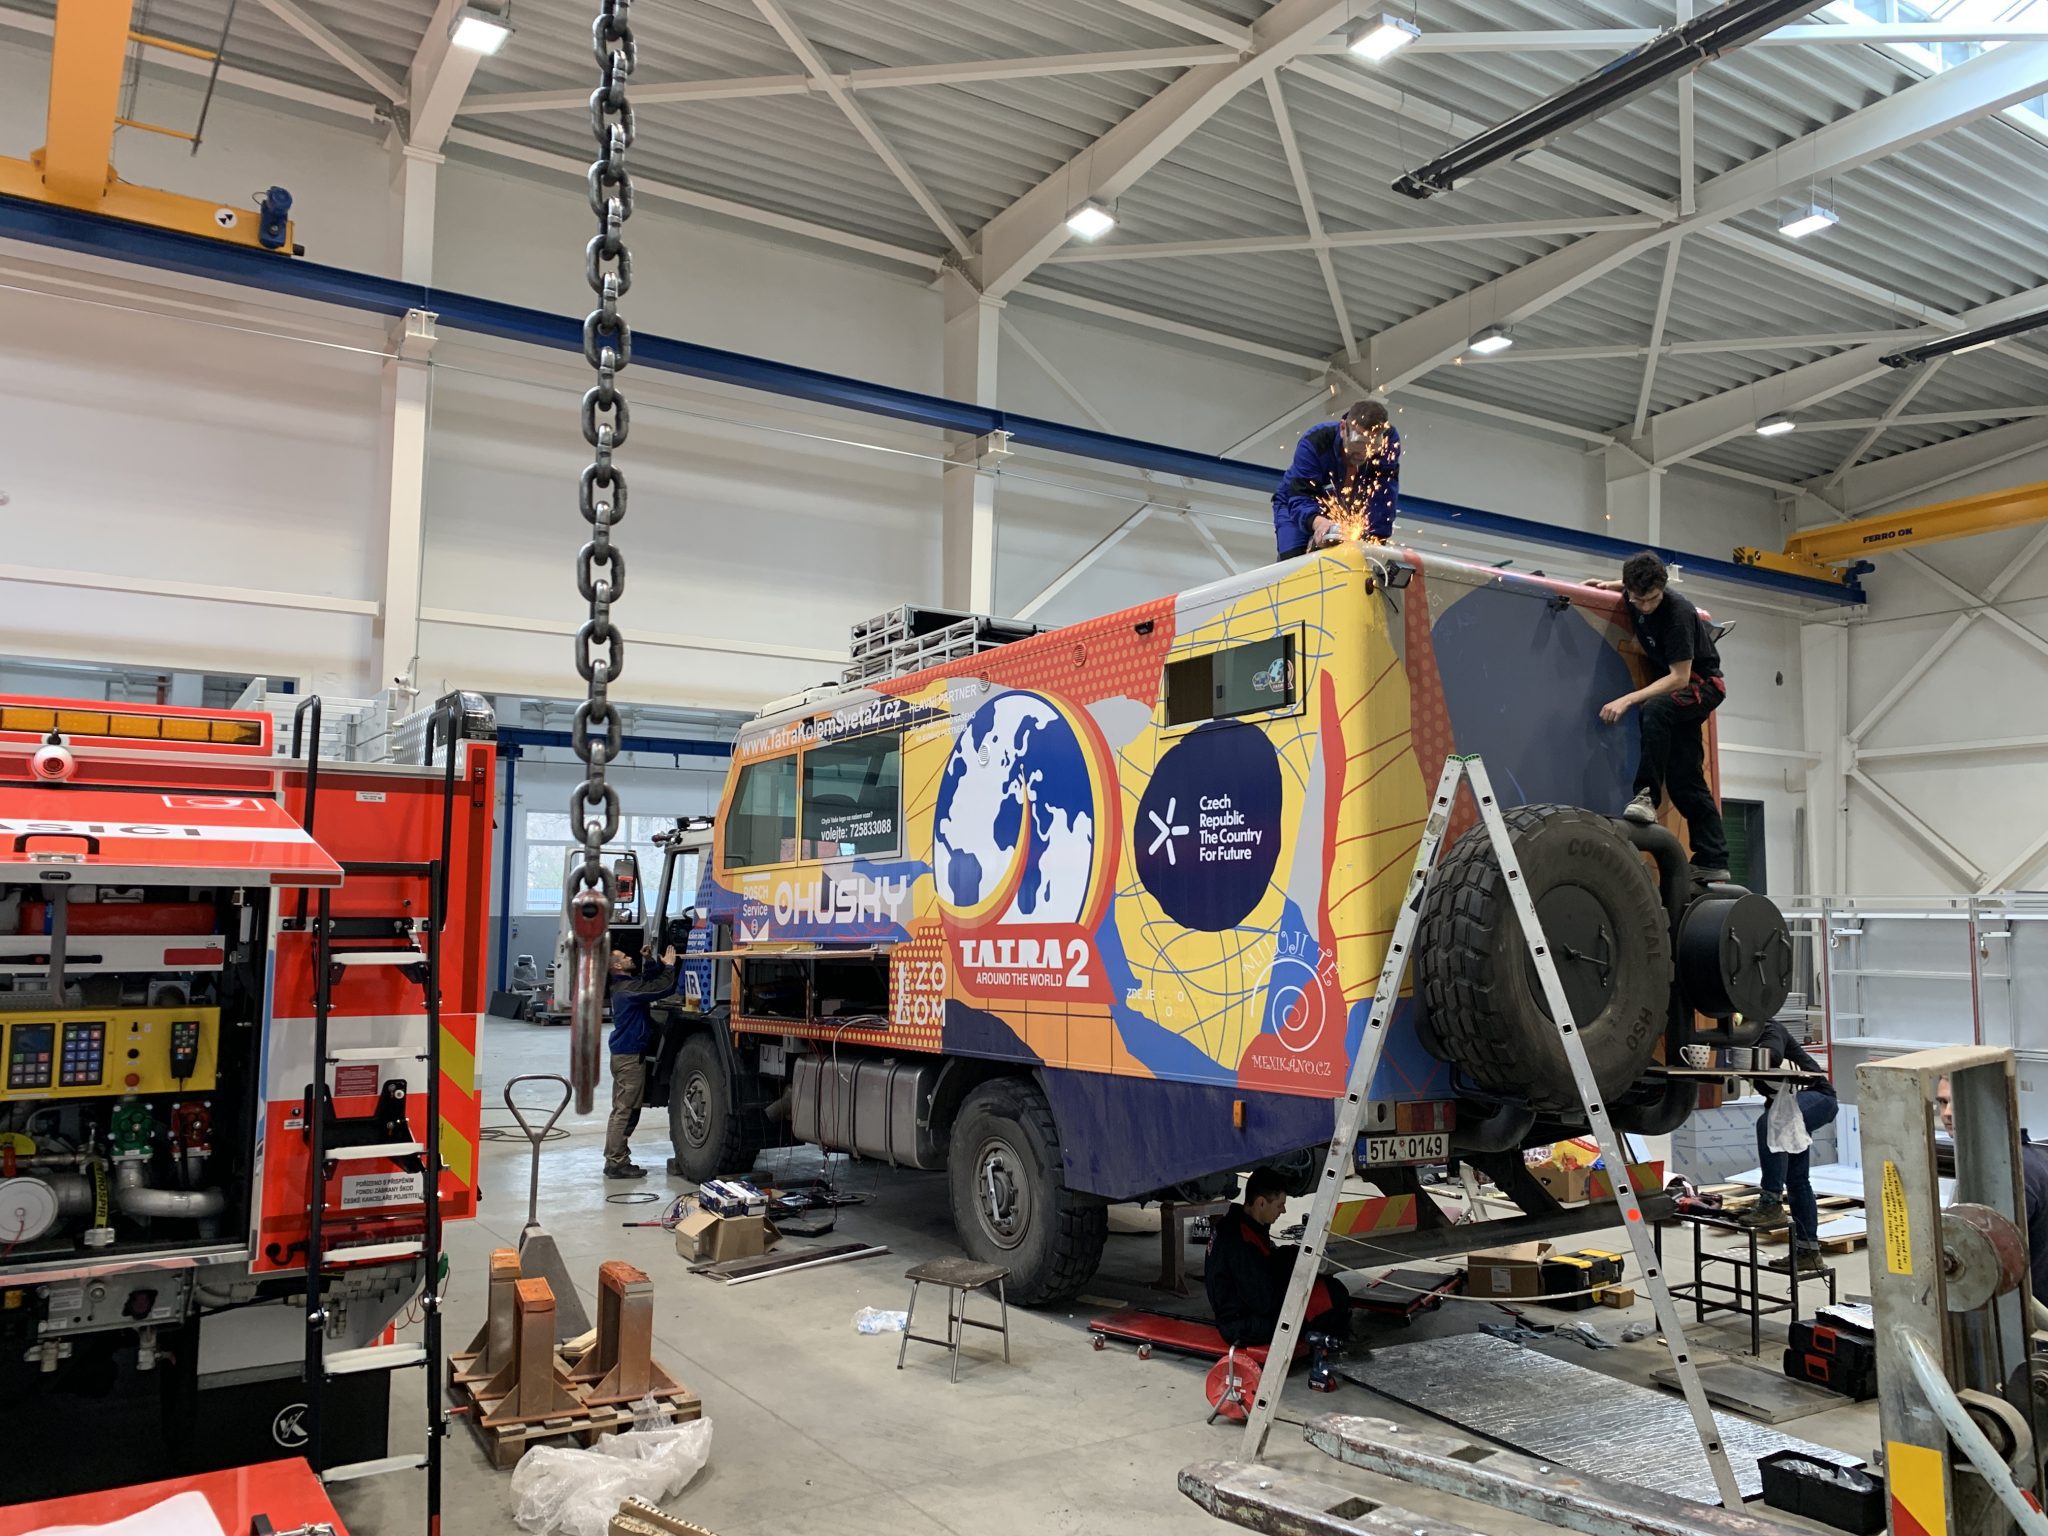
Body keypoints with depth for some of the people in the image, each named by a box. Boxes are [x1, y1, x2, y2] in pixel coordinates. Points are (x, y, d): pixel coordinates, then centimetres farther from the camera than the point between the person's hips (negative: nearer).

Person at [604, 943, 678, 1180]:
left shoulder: (624, 985, 12)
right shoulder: (628, 988, -18)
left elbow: (647, 980, 27)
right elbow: (663, 988, -22)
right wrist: (669, 965, -9)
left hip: (623, 1053, 10)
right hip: (630, 1055, -10)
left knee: (621, 1110, 16)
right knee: (626, 1111, -7)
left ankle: (614, 1158, 22)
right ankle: (617, 1163, -5)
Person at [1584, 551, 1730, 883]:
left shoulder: (1678, 613, -27)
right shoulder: (1636, 598, -7)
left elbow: (1680, 678, -28)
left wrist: (1627, 701, -34)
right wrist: (1607, 586, 4)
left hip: (1701, 684, -7)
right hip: (1672, 687, 8)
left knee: (1655, 710, -39)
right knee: (1685, 779, 2)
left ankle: (1647, 795, -36)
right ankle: (1712, 861, 4)